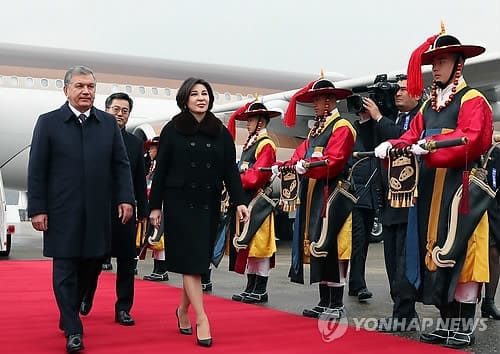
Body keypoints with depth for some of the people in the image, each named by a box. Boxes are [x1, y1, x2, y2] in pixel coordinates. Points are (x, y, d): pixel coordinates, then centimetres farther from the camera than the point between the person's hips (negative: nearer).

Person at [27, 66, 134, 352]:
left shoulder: (109, 123, 8)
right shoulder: (48, 122, 1)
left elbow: (121, 164, 9)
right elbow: (37, 169, -1)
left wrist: (125, 198, -3)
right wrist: (37, 209, -6)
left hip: (98, 211, 3)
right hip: (62, 211, -3)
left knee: (92, 264, 10)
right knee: (65, 270, -1)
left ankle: (69, 313, 33)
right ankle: (73, 330, 8)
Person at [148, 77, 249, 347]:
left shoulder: (221, 132, 5)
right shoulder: (172, 130, -2)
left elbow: (230, 170, 3)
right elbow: (161, 170, -1)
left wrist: (239, 201, -8)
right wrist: (155, 206, -4)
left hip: (209, 205, 3)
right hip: (180, 204, -3)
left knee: (200, 261, 8)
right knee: (190, 261, -5)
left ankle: (183, 310, 28)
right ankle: (202, 320, -5)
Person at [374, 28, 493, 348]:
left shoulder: (473, 100, -3)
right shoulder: (428, 106, 20)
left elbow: (470, 141, -18)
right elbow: (411, 139, 11)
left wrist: (429, 147, -26)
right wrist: (390, 146, -10)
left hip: (459, 188, -7)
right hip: (429, 191, 8)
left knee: (460, 255, -7)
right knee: (436, 255, 8)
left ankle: (465, 327, 1)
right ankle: (447, 323, 17)